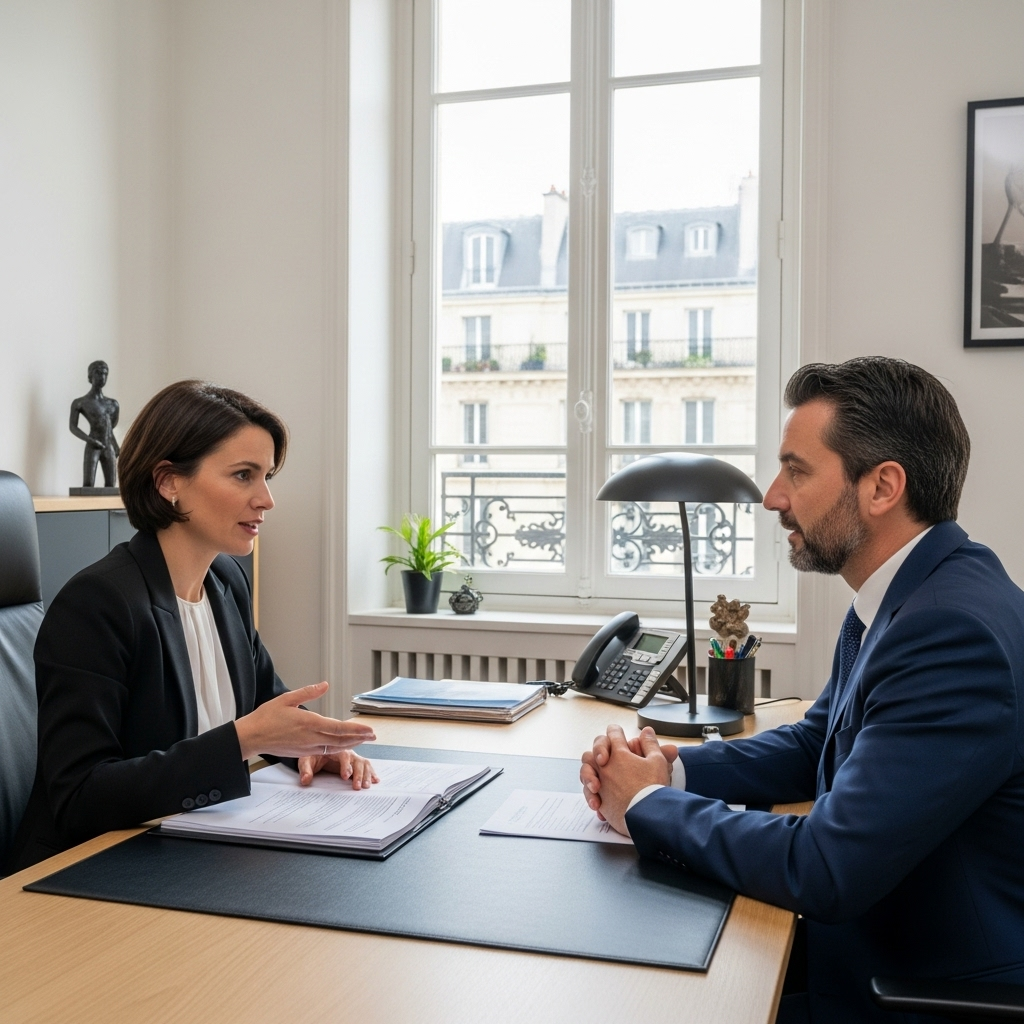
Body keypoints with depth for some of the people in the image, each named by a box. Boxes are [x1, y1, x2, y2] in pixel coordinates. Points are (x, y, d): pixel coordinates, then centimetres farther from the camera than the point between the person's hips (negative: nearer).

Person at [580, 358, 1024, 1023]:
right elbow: (812, 745, 14)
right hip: (867, 937, 8)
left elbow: (824, 874, -29)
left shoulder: (956, 632, -29)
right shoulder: (900, 598, 3)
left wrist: (648, 805, -14)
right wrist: (673, 770, -3)